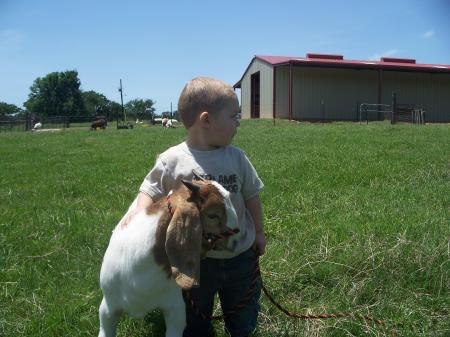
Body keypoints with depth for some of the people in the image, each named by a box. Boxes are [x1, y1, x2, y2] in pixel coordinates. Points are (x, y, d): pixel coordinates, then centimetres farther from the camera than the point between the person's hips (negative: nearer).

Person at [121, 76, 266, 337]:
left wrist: (259, 232, 12)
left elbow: (251, 196, 5)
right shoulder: (172, 160, -14)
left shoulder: (237, 158, -6)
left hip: (240, 255, 2)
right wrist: (140, 211, -21)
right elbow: (151, 190, -2)